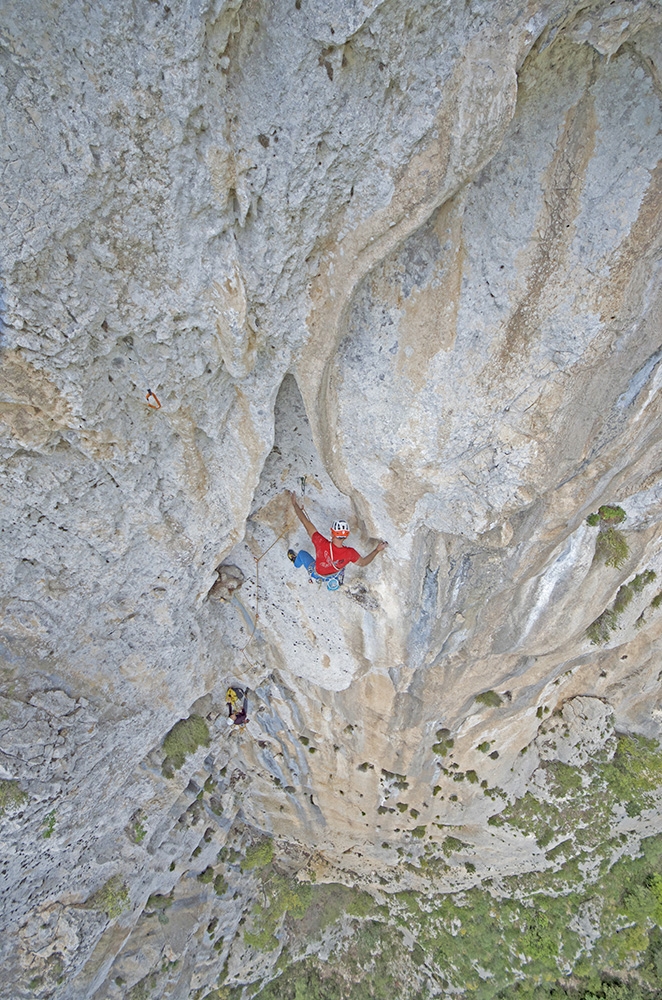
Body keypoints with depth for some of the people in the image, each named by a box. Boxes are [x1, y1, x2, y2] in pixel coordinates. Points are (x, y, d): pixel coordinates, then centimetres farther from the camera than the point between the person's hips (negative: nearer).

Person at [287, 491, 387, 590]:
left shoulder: (322, 544, -45)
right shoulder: (350, 553, -38)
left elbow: (306, 524, -36)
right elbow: (363, 562, -17)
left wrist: (295, 504, -26)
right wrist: (377, 550, -11)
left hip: (316, 574, -1)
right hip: (335, 577, 2)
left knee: (302, 553, 26)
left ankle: (296, 562, 60)